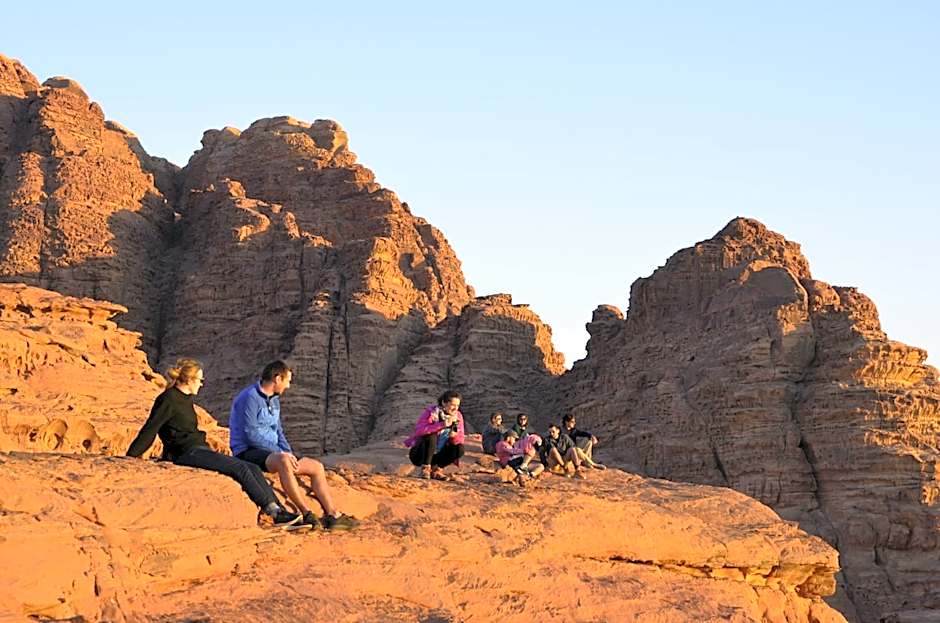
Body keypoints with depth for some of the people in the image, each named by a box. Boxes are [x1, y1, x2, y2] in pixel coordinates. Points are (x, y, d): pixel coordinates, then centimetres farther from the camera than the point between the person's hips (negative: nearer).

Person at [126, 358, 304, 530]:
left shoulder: (186, 399, 19)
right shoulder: (168, 400, -8)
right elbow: (149, 430, -10)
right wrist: (130, 458, -9)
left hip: (199, 450, 9)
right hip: (186, 453, -9)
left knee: (253, 469, -6)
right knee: (240, 468, -22)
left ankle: (278, 512, -14)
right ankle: (274, 511, -22)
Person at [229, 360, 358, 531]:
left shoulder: (274, 400, 16)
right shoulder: (250, 398, -13)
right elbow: (251, 435, -20)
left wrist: (289, 453, 2)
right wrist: (281, 452, -19)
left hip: (273, 452, 10)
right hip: (248, 453, -10)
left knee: (316, 467, 0)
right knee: (283, 461, -39)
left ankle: (333, 516, -2)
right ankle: (307, 515, -37)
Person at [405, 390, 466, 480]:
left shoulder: (458, 416, -3)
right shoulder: (431, 412, -17)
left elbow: (460, 440, -5)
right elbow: (419, 430, -34)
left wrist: (454, 436, -29)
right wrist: (443, 424, -38)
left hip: (437, 456, 5)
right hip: (419, 455, -5)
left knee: (460, 449, -18)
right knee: (431, 436, -32)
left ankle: (436, 469, -5)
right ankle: (424, 468, -20)